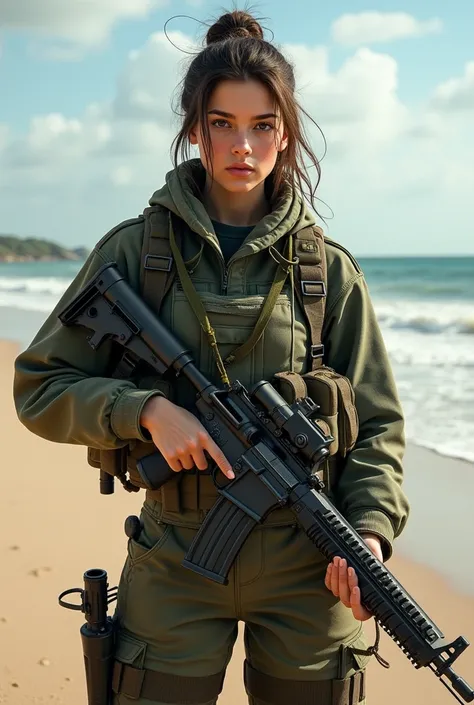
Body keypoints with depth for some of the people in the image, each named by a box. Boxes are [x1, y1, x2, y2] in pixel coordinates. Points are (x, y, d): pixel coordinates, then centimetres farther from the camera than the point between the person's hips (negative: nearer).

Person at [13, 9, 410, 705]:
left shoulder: (328, 267, 1)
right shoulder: (136, 249, -1)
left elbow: (376, 425, 4)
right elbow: (40, 387, 1)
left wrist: (370, 529, -13)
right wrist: (148, 410, -15)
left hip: (308, 568, 1)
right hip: (176, 564, -1)